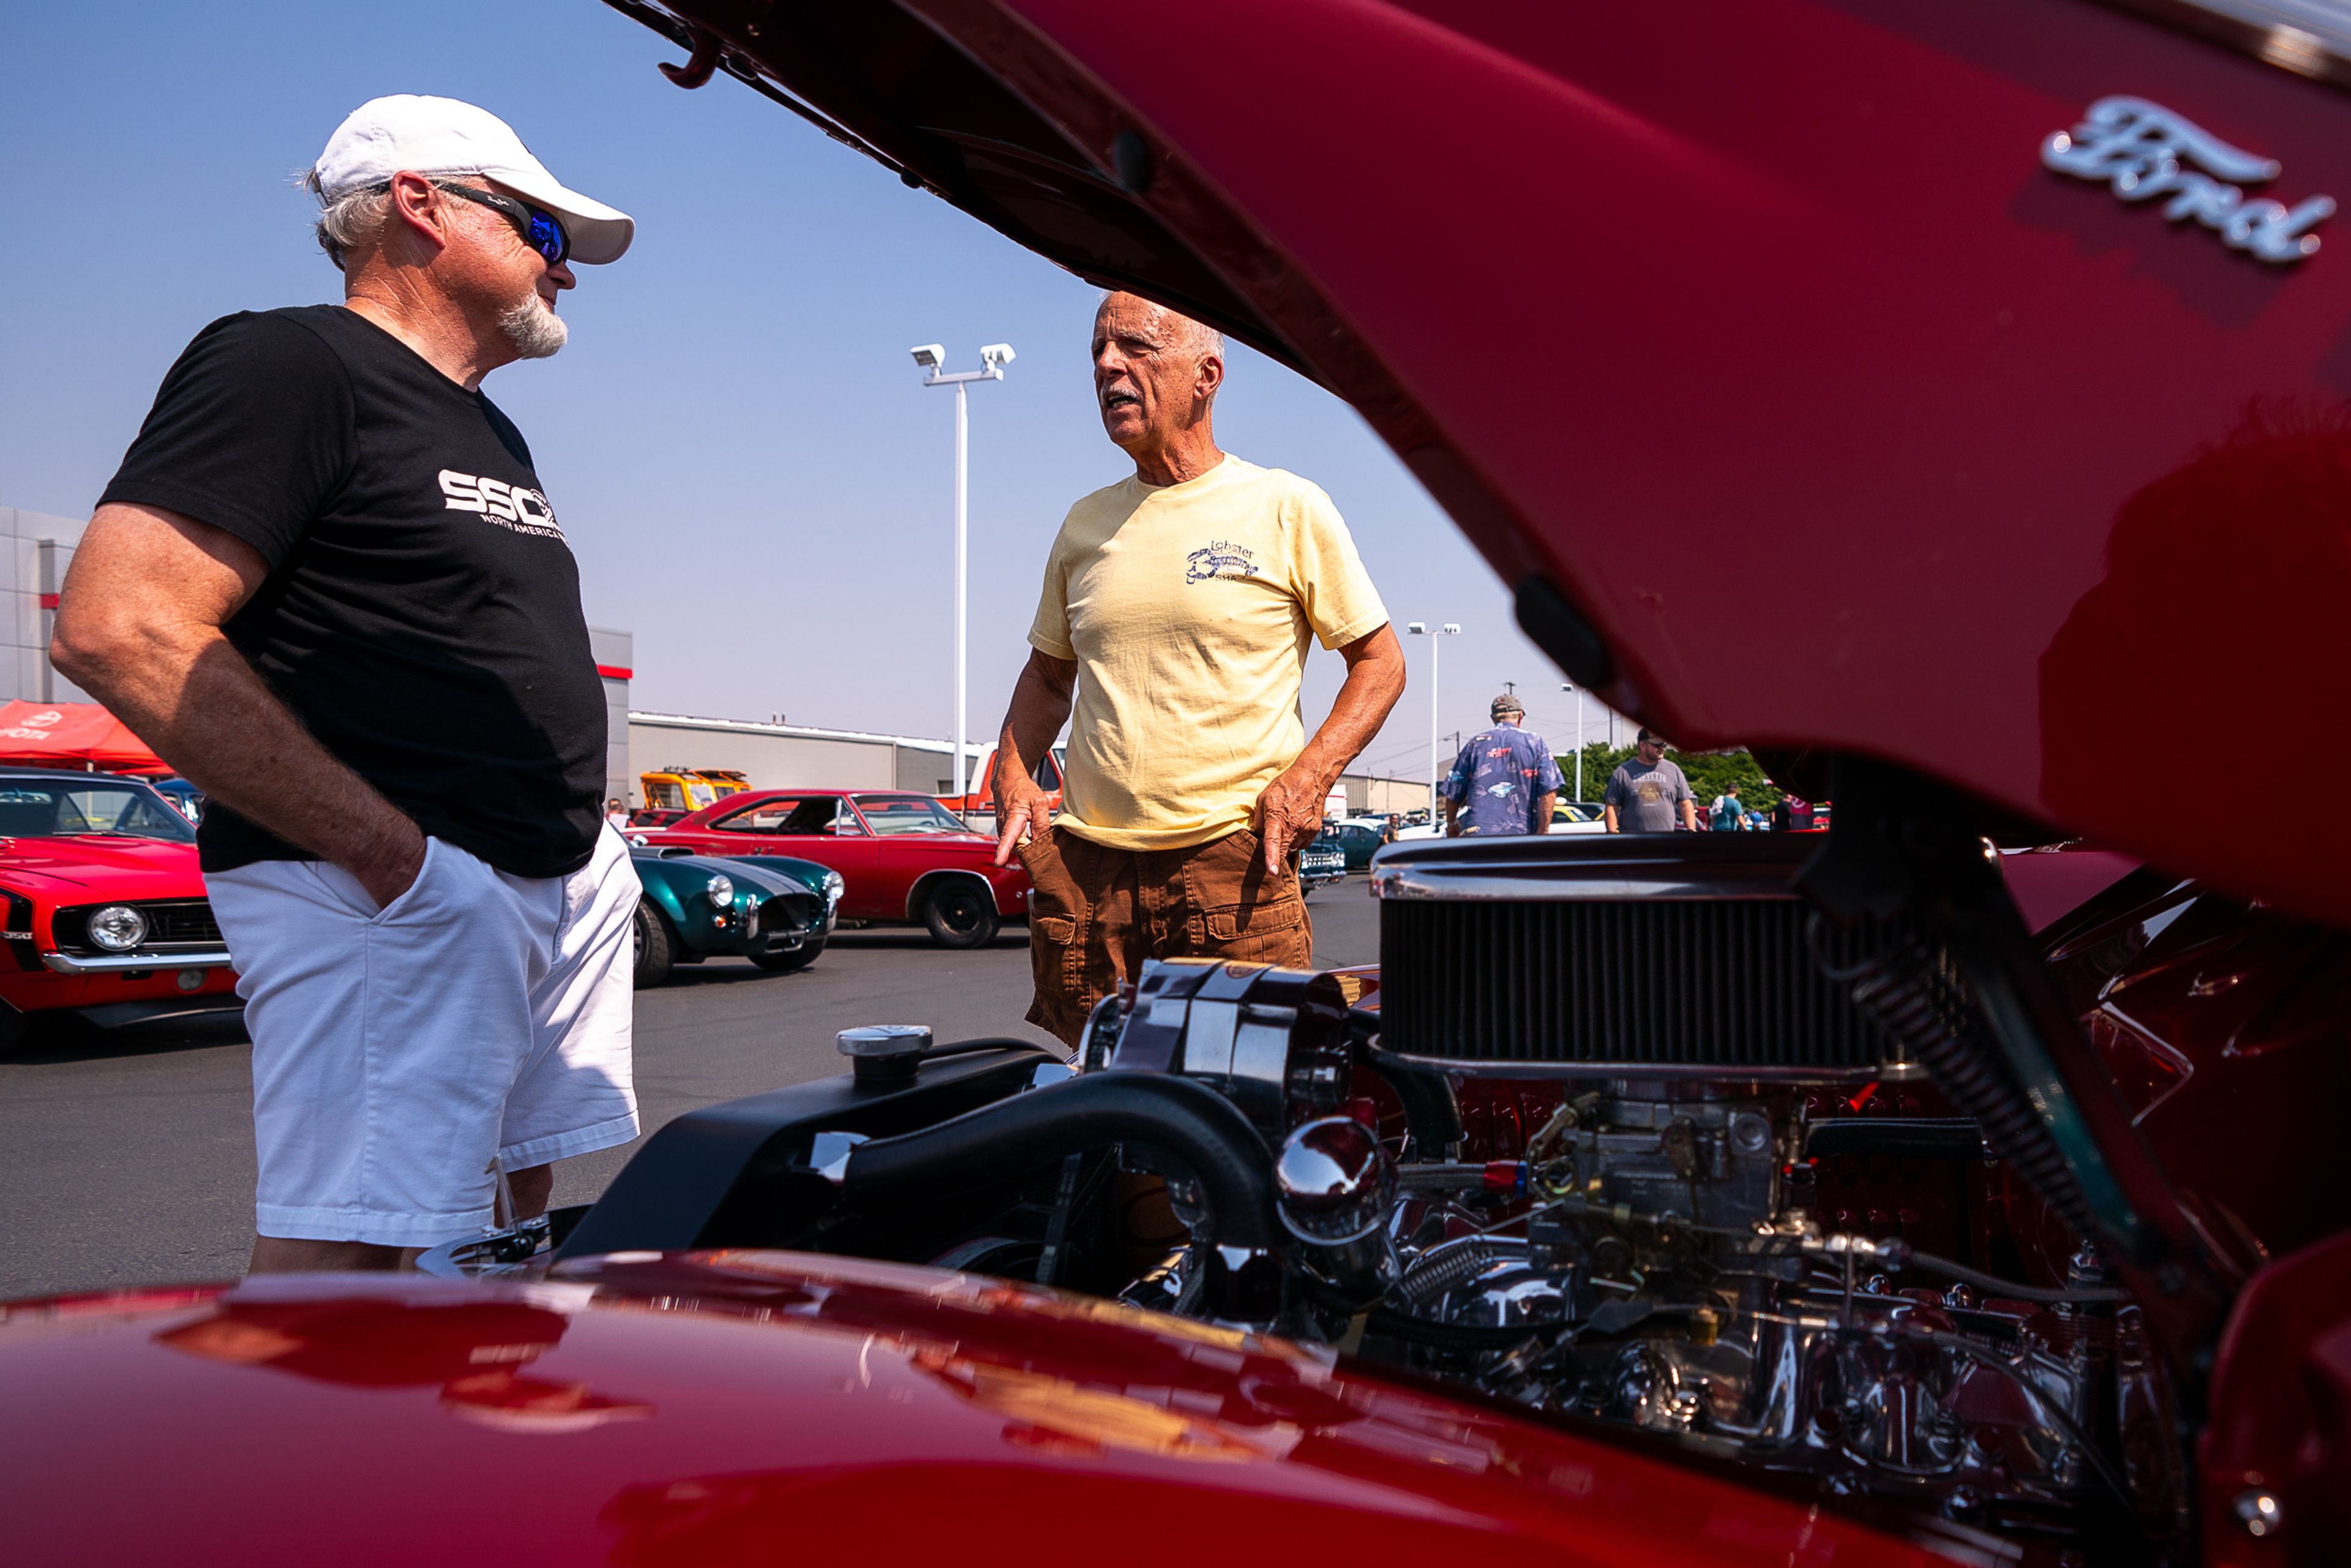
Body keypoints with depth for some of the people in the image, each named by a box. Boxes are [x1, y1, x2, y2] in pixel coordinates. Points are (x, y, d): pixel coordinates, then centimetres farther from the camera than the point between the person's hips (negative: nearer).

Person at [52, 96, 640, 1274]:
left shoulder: (489, 431, 23)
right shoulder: (288, 364, -6)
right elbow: (119, 631, -18)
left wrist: (583, 837, 12)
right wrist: (385, 848, -20)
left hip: (563, 889, 9)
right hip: (390, 900, -9)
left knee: (515, 1234, 12)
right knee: (340, 1261, -8)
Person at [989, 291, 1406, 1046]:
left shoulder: (1288, 509, 3)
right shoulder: (1084, 524, 15)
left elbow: (1380, 662, 5)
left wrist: (1307, 778, -10)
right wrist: (1013, 776, 6)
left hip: (1235, 862, -3)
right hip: (1082, 863, 4)